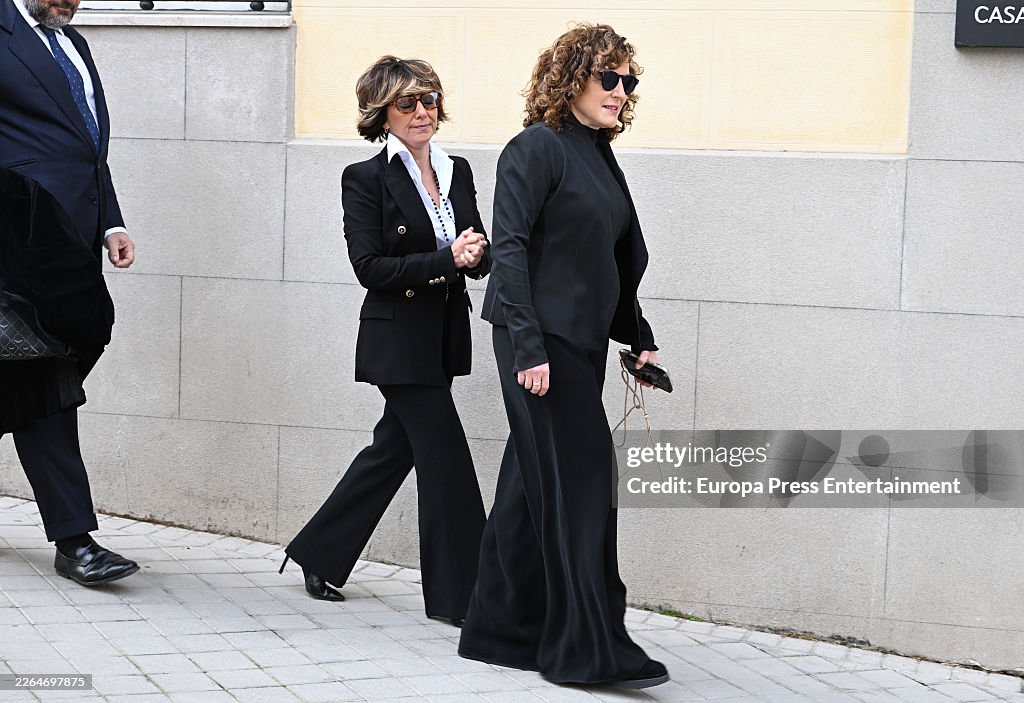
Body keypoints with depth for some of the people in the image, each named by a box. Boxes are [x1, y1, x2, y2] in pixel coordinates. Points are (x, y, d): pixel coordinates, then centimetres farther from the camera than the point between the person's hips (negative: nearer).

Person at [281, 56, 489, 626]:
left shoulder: (457, 172, 10)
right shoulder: (367, 180, -8)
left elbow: (481, 256, 11)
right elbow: (371, 268, -15)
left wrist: (476, 254, -14)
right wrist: (447, 260, -24)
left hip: (445, 338, 7)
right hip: (399, 340, -7)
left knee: (393, 449, 16)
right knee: (447, 461, -6)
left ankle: (319, 554, 32)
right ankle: (461, 594, 3)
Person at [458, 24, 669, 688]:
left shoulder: (601, 158, 16)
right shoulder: (537, 148, -9)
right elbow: (510, 248, -14)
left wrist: (640, 338, 19)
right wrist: (526, 348, -20)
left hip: (582, 343, 8)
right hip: (541, 341, -8)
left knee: (533, 487, 11)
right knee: (579, 481, -10)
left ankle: (501, 632, 19)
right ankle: (590, 648, -7)